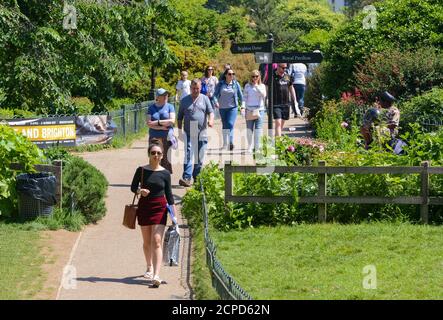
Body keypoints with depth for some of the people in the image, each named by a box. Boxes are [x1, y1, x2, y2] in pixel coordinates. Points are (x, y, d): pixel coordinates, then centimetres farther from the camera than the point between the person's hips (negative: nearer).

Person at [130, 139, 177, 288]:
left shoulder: (165, 173, 0)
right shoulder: (142, 170, -1)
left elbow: (168, 193, 6)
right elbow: (133, 187, 7)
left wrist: (174, 211, 1)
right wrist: (140, 191, -16)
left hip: (160, 208, -1)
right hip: (144, 207, 1)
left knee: (157, 241, -12)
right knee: (147, 241, 14)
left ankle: (156, 275, -20)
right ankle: (149, 268, 38)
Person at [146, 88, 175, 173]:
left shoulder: (170, 107, 6)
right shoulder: (151, 108, 8)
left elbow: (172, 121, -7)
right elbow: (148, 123, -2)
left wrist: (158, 122, -8)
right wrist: (161, 127, -11)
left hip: (166, 137, -1)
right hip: (154, 137, 1)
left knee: (166, 159, -3)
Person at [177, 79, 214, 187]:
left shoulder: (205, 99, 9)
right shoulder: (184, 101, 8)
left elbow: (211, 112, 2)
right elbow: (180, 117, 11)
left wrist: (211, 120, -20)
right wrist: (179, 130, 3)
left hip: (202, 133, 1)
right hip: (189, 133, -1)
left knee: (199, 158, 8)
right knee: (188, 155, -12)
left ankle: (196, 177, 19)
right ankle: (186, 178, -19)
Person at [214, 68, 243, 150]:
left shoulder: (236, 84, 0)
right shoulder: (220, 84, 1)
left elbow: (240, 95, 8)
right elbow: (215, 94, 0)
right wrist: (216, 102, -18)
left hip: (233, 107, -2)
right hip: (222, 107, 2)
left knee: (230, 124, -18)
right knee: (224, 125, 12)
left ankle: (231, 142, -24)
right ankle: (225, 143, 23)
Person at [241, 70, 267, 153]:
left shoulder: (262, 86, 7)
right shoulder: (247, 86, 7)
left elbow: (264, 95, -9)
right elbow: (244, 97, 6)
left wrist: (257, 86, -14)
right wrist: (243, 107, -6)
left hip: (259, 109, 0)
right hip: (249, 110, 1)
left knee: (258, 129, -7)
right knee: (249, 129, 2)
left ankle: (257, 147, -5)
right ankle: (250, 147, 12)